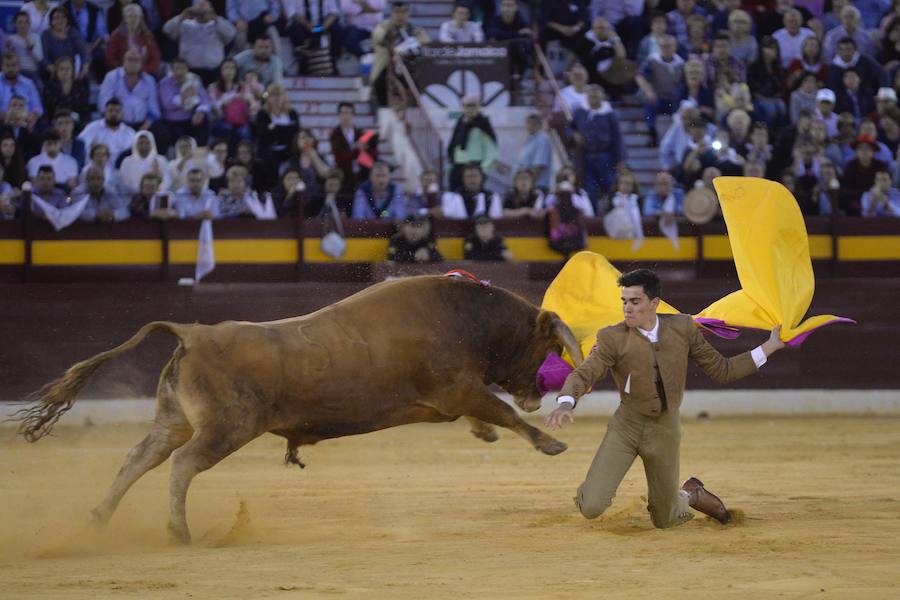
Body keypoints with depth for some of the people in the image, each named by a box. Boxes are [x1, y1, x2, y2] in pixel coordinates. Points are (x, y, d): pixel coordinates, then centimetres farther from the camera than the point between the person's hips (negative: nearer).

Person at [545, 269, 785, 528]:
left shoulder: (683, 329, -4)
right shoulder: (613, 338, -13)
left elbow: (722, 370, 3)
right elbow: (582, 375, -23)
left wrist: (769, 348, -2)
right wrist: (565, 403, -45)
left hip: (665, 431, 2)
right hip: (625, 428, -2)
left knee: (664, 520, 11)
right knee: (591, 508, -16)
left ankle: (692, 495, 47)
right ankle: (592, 490, 22)